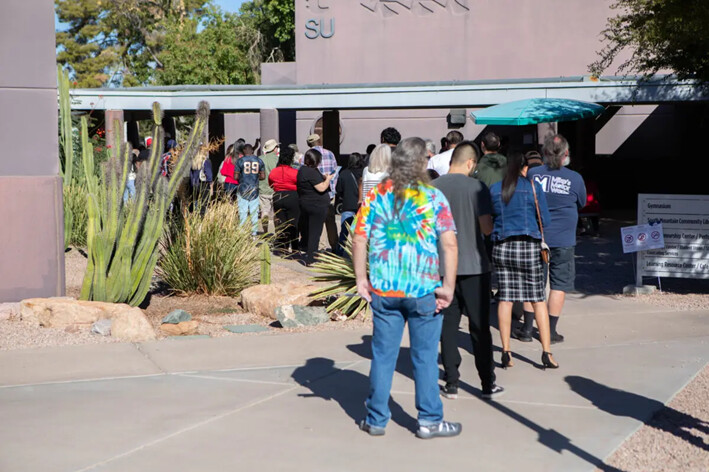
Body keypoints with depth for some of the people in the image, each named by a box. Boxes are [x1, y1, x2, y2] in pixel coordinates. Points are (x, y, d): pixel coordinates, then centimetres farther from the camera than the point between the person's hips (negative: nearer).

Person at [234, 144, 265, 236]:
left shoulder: (240, 160, -5)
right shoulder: (259, 161, 3)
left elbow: (236, 176, -6)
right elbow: (263, 176, 5)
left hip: (243, 189, -2)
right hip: (254, 190, 2)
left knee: (243, 212, 0)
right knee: (254, 212, 8)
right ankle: (254, 232, 10)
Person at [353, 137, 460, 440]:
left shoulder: (376, 196, 2)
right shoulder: (433, 197, -5)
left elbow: (359, 240, -1)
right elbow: (450, 245, -11)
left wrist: (361, 278, 6)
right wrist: (448, 286, -8)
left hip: (383, 290, 2)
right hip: (423, 290, -2)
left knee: (383, 356, 10)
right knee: (425, 357, 7)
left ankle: (376, 420, 17)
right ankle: (429, 421, 14)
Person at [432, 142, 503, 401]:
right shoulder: (476, 187, -9)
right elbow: (487, 228, -12)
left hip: (443, 266, 2)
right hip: (473, 265, -2)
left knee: (448, 326, 9)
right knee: (479, 327, 6)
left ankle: (451, 383, 11)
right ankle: (488, 384, 10)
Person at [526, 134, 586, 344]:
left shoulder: (532, 174, -4)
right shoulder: (575, 178, -7)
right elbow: (581, 203, 10)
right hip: (562, 240, -2)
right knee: (559, 284, 7)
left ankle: (528, 327, 18)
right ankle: (550, 331, 6)